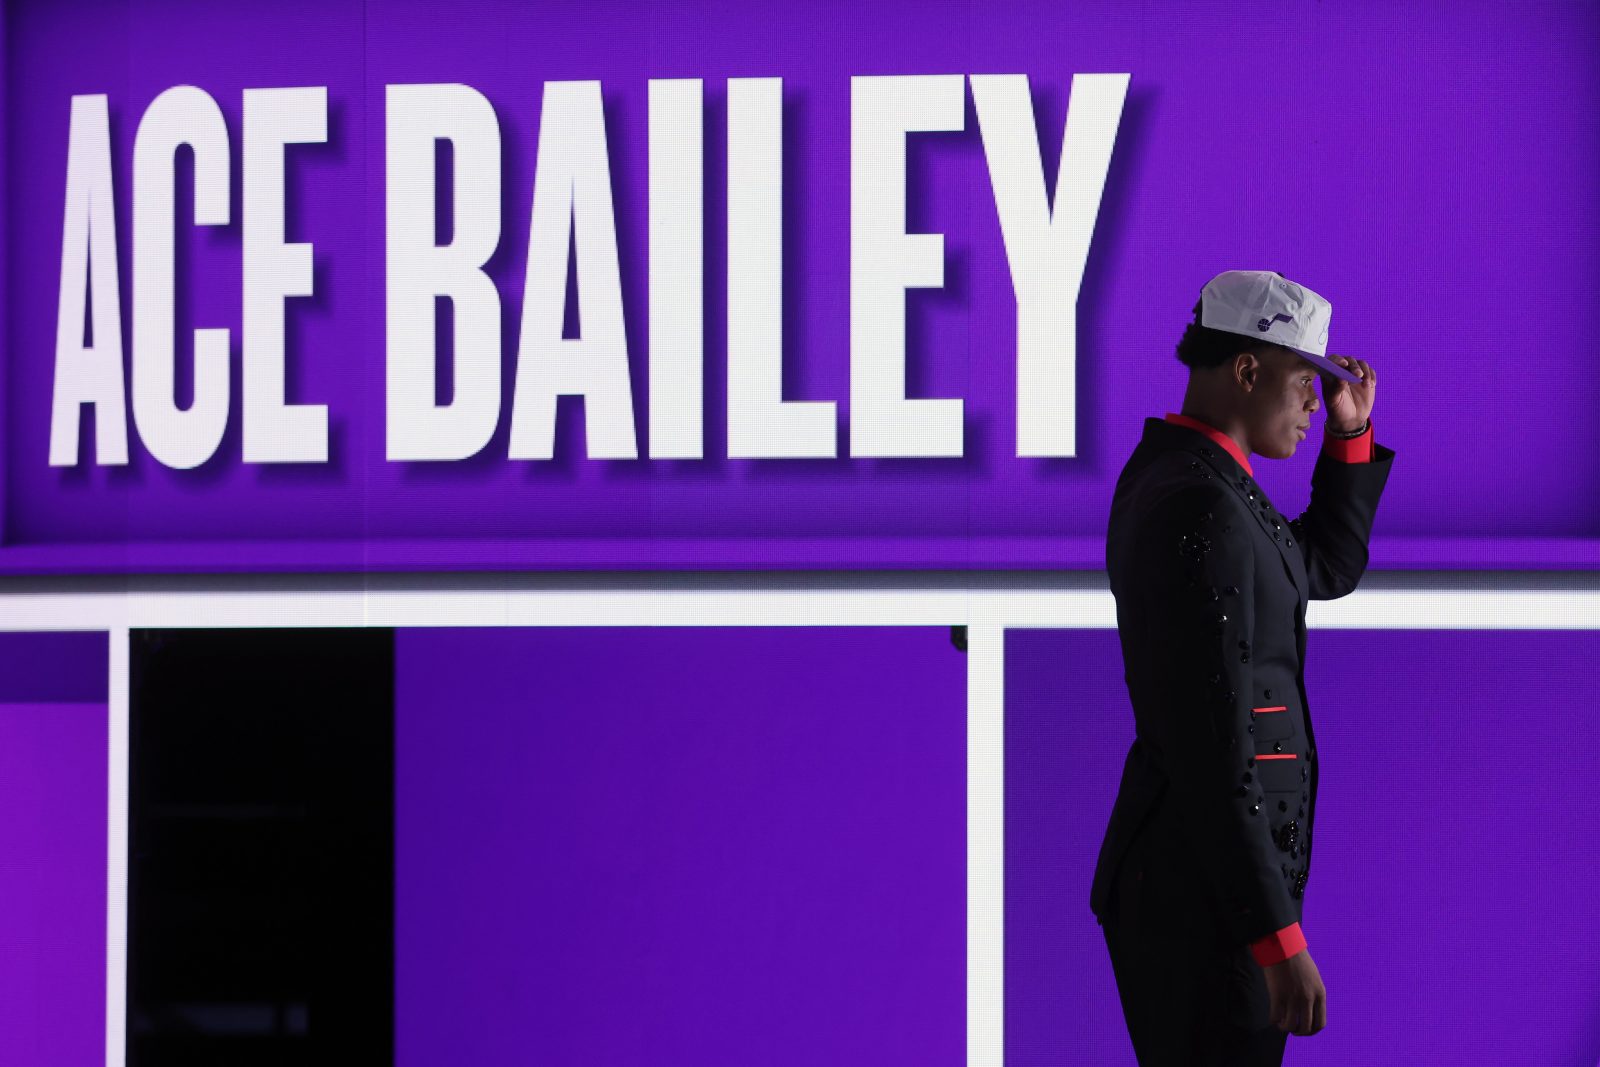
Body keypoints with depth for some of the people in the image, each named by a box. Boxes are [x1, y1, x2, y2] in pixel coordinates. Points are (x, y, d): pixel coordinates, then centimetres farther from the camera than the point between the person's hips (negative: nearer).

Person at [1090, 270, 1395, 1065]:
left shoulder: (1173, 475, 12)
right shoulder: (1200, 510, -20)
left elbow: (1327, 570, 28)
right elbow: (1211, 750, -24)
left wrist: (1351, 433, 14)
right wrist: (1281, 940, -24)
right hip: (1202, 892, -11)